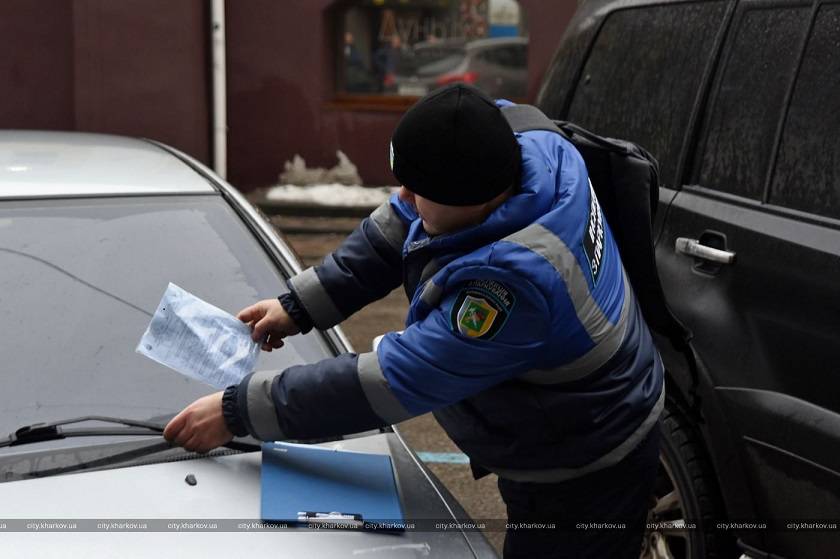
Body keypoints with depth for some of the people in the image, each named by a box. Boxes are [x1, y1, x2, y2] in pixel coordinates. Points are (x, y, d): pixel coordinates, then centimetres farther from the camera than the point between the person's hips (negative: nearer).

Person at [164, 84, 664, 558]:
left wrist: (238, 412, -27)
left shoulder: (514, 281, -41)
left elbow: (392, 381, -34)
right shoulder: (521, 147, -16)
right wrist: (299, 304, -3)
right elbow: (396, 229, 1)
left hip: (583, 482, -9)